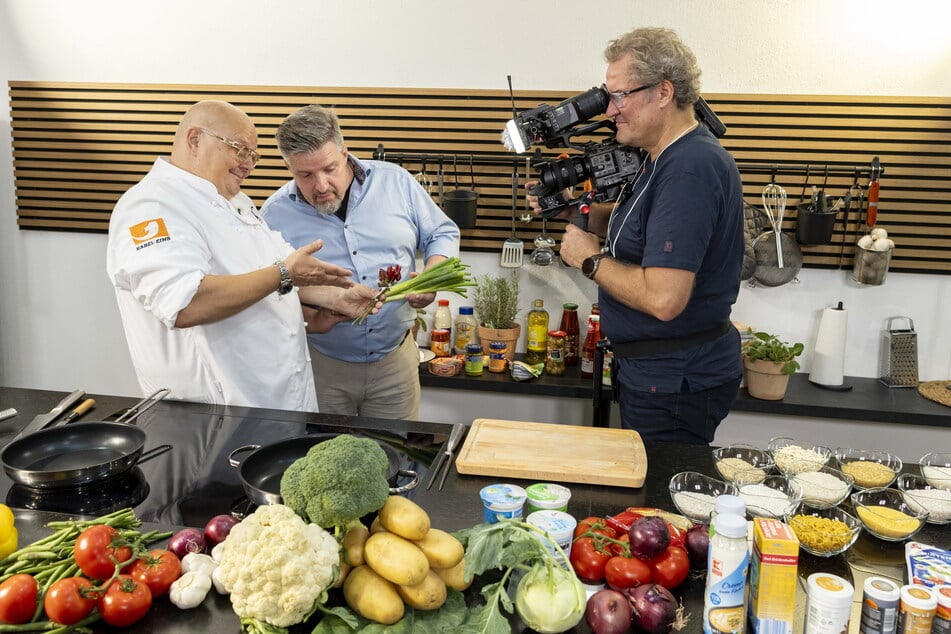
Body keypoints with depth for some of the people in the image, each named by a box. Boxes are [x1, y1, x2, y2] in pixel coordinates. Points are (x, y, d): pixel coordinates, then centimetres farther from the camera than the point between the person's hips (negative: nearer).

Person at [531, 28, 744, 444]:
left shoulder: (689, 169, -26)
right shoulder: (666, 157, 8)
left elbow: (663, 298, -33)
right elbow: (639, 229, 20)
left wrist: (590, 260, -17)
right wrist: (577, 209, 2)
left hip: (676, 379, -10)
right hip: (654, 369, 11)